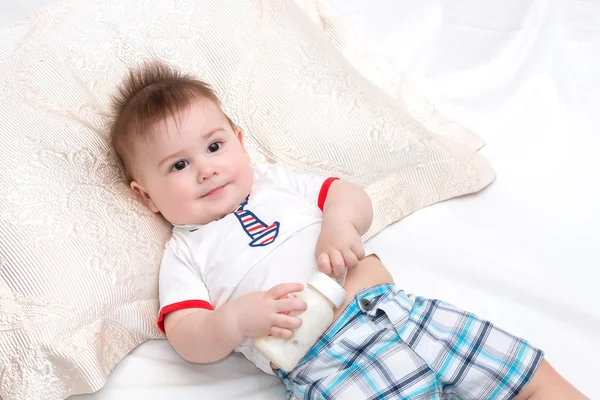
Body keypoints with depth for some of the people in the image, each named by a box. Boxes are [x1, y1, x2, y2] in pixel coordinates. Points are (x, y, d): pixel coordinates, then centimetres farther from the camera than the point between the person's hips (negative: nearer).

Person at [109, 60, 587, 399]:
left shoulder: (274, 180, 20)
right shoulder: (184, 254, 10)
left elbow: (353, 196, 17)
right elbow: (187, 340, -1)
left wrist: (341, 219, -7)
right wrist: (237, 319, -22)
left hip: (399, 306, 5)